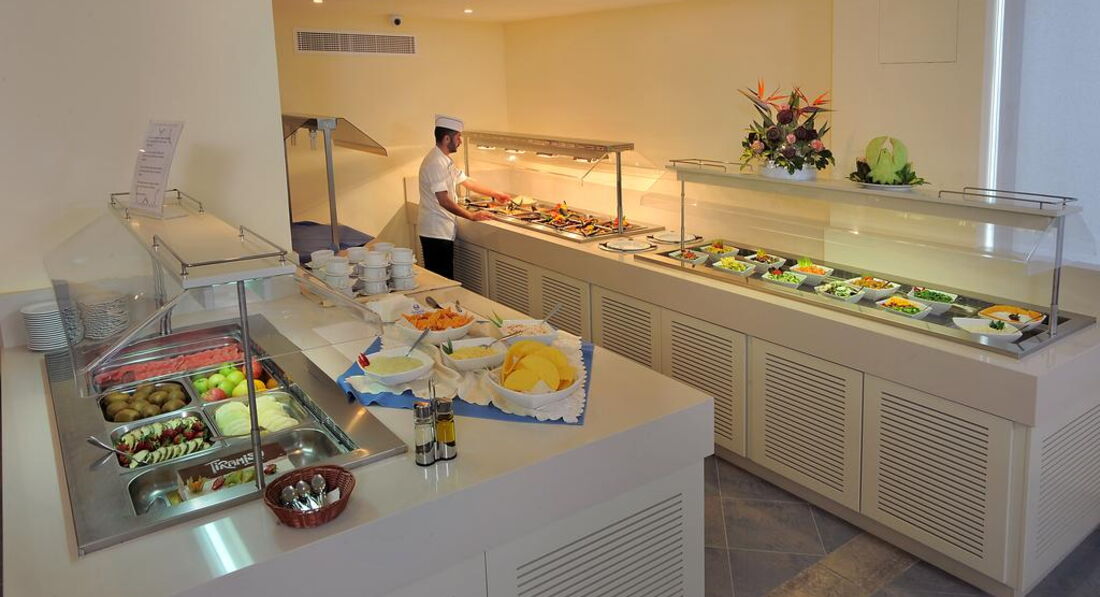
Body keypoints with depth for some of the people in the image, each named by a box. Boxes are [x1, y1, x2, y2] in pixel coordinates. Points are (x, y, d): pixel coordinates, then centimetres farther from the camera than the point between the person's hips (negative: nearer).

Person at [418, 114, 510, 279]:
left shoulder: (446, 160, 14)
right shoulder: (435, 163, -18)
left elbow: (465, 181, 25)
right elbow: (443, 200, -23)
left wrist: (495, 194, 29)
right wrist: (472, 216, -16)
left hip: (442, 229, 10)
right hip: (436, 232, -10)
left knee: (445, 277, 12)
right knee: (442, 279, -6)